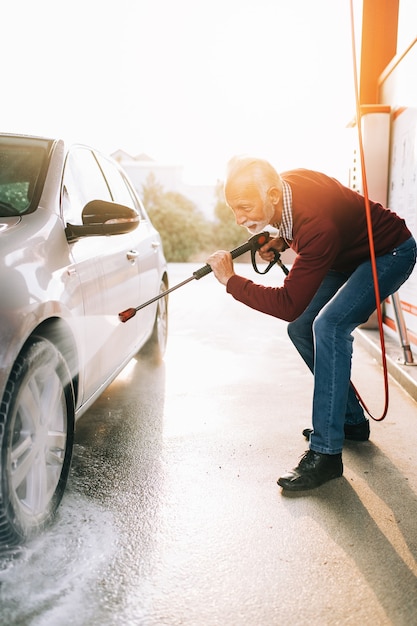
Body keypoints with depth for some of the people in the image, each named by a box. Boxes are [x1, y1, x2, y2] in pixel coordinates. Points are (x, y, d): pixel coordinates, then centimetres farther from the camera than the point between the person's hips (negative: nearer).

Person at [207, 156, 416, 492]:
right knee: (301, 328, 1)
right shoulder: (285, 184, -16)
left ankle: (326, 453, -22)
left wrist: (231, 280, -31)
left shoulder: (317, 227, -40)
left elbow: (289, 305, -37)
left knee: (329, 325, -28)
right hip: (347, 253, 9)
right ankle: (352, 420, 16)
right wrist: (282, 240, -9)